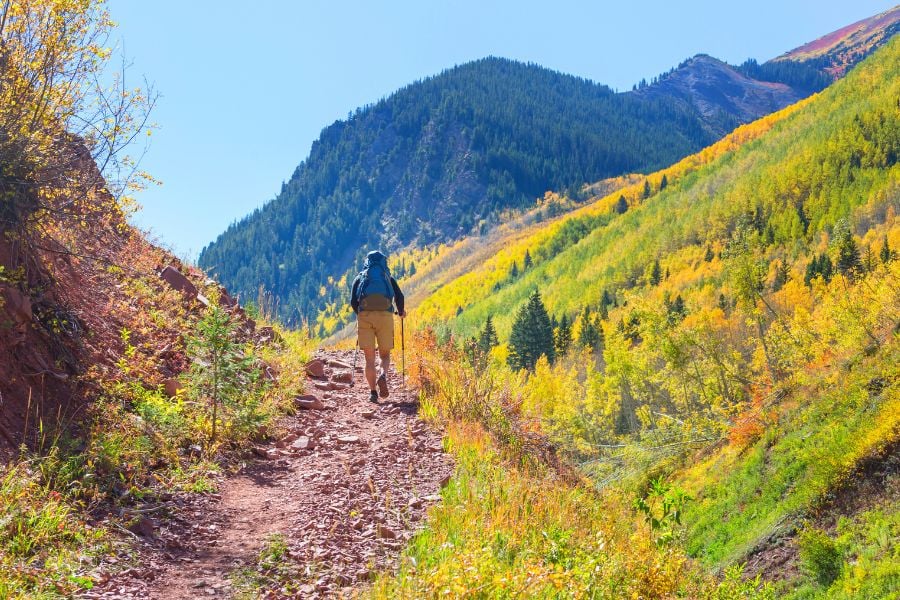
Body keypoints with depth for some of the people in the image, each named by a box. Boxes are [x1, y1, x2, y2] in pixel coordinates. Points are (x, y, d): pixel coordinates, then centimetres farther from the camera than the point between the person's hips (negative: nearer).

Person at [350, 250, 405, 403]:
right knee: (385, 354, 13)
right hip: (385, 315, 0)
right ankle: (383, 376, -17)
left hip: (364, 315, 0)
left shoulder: (360, 278, 21)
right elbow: (399, 296, 5)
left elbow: (353, 301, 9)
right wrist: (401, 312, 24)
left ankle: (373, 391, -7)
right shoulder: (389, 278, 20)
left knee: (369, 358, 4)